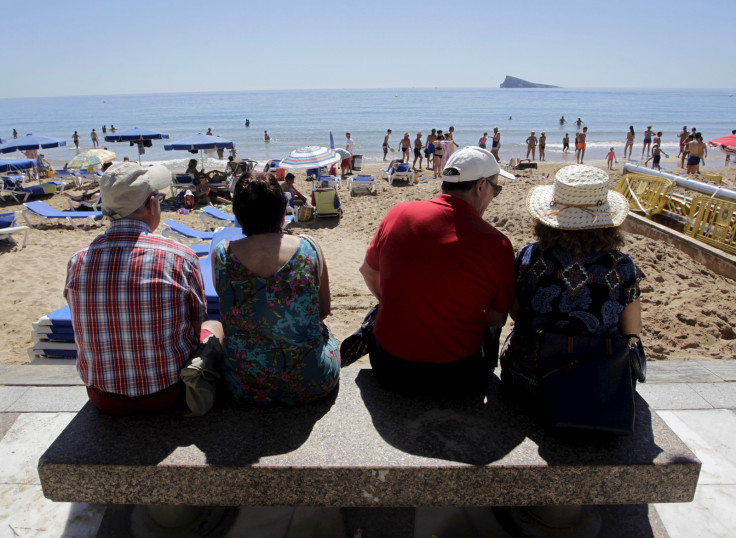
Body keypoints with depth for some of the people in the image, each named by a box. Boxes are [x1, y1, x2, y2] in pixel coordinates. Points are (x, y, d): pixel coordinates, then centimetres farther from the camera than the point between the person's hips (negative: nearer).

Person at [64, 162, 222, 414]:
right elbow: (197, 326, -5)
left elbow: (87, 329, 6)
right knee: (214, 326, 24)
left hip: (105, 399, 4)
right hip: (170, 393, -3)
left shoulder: (77, 261, -9)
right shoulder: (179, 257, -19)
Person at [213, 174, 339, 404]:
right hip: (313, 384, 0)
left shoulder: (221, 254, -11)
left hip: (245, 387, 1)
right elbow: (324, 310, 1)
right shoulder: (309, 249, -13)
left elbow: (230, 312, 5)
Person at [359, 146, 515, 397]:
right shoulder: (496, 244, -17)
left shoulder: (398, 214, -8)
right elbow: (498, 318, -4)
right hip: (457, 378, -1)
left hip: (389, 368, 2)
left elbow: (368, 272, 8)